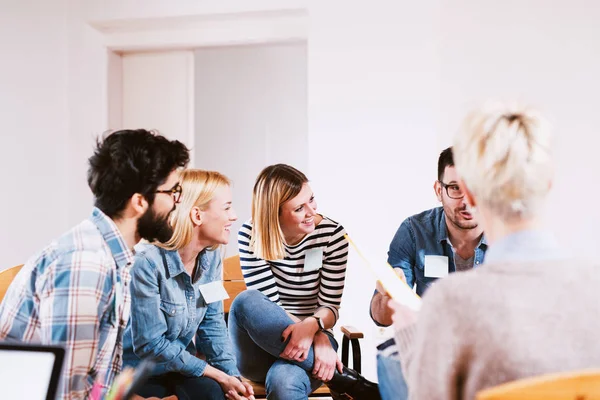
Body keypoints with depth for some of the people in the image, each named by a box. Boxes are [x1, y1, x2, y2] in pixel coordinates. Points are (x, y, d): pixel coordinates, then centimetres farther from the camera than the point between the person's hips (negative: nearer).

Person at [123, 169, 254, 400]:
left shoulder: (211, 256, -6)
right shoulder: (148, 261, -27)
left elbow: (212, 324, 2)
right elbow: (150, 344, -24)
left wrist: (231, 374, -13)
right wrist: (218, 375, -21)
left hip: (179, 362, 5)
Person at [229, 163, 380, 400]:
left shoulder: (332, 234, -7)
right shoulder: (251, 235, -9)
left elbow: (330, 306, -7)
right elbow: (268, 303, -13)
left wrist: (312, 326, -31)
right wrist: (320, 336, -27)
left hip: (309, 343, -3)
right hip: (260, 345, 3)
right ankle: (341, 377, -24)